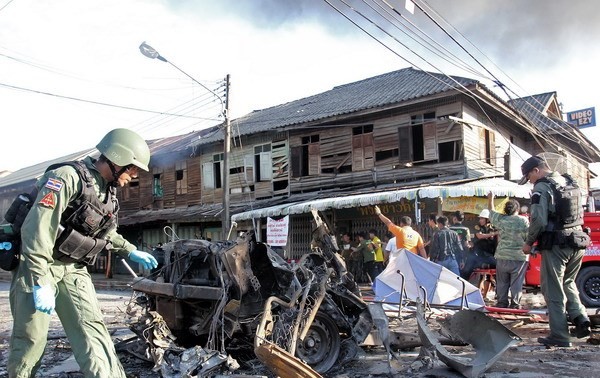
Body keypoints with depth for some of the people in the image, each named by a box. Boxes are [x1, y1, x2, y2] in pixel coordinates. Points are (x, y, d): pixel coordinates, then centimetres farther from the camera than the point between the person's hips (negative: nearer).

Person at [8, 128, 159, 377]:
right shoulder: (68, 177, -19)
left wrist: (131, 251, 19)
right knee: (31, 337, 0)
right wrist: (40, 283, -27)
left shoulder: (109, 192, 7)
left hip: (73, 269, 7)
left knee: (91, 328, -3)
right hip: (36, 265, -6)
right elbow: (37, 228, -25)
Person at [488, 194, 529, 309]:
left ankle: (501, 303, 15)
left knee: (502, 282, 11)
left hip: (502, 256, 2)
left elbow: (491, 211, 18)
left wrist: (490, 198, 32)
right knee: (516, 282, 3)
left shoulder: (500, 219, 0)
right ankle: (515, 304, 5)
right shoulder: (524, 220, -6)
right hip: (519, 257, -2)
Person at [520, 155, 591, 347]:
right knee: (568, 283, 24)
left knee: (554, 291, 1)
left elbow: (538, 220, -20)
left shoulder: (542, 187, -13)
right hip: (577, 243, 8)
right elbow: (580, 215, 20)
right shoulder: (571, 183, 14)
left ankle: (560, 336, 4)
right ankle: (580, 318, 9)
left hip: (556, 245, -8)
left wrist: (528, 243, -6)